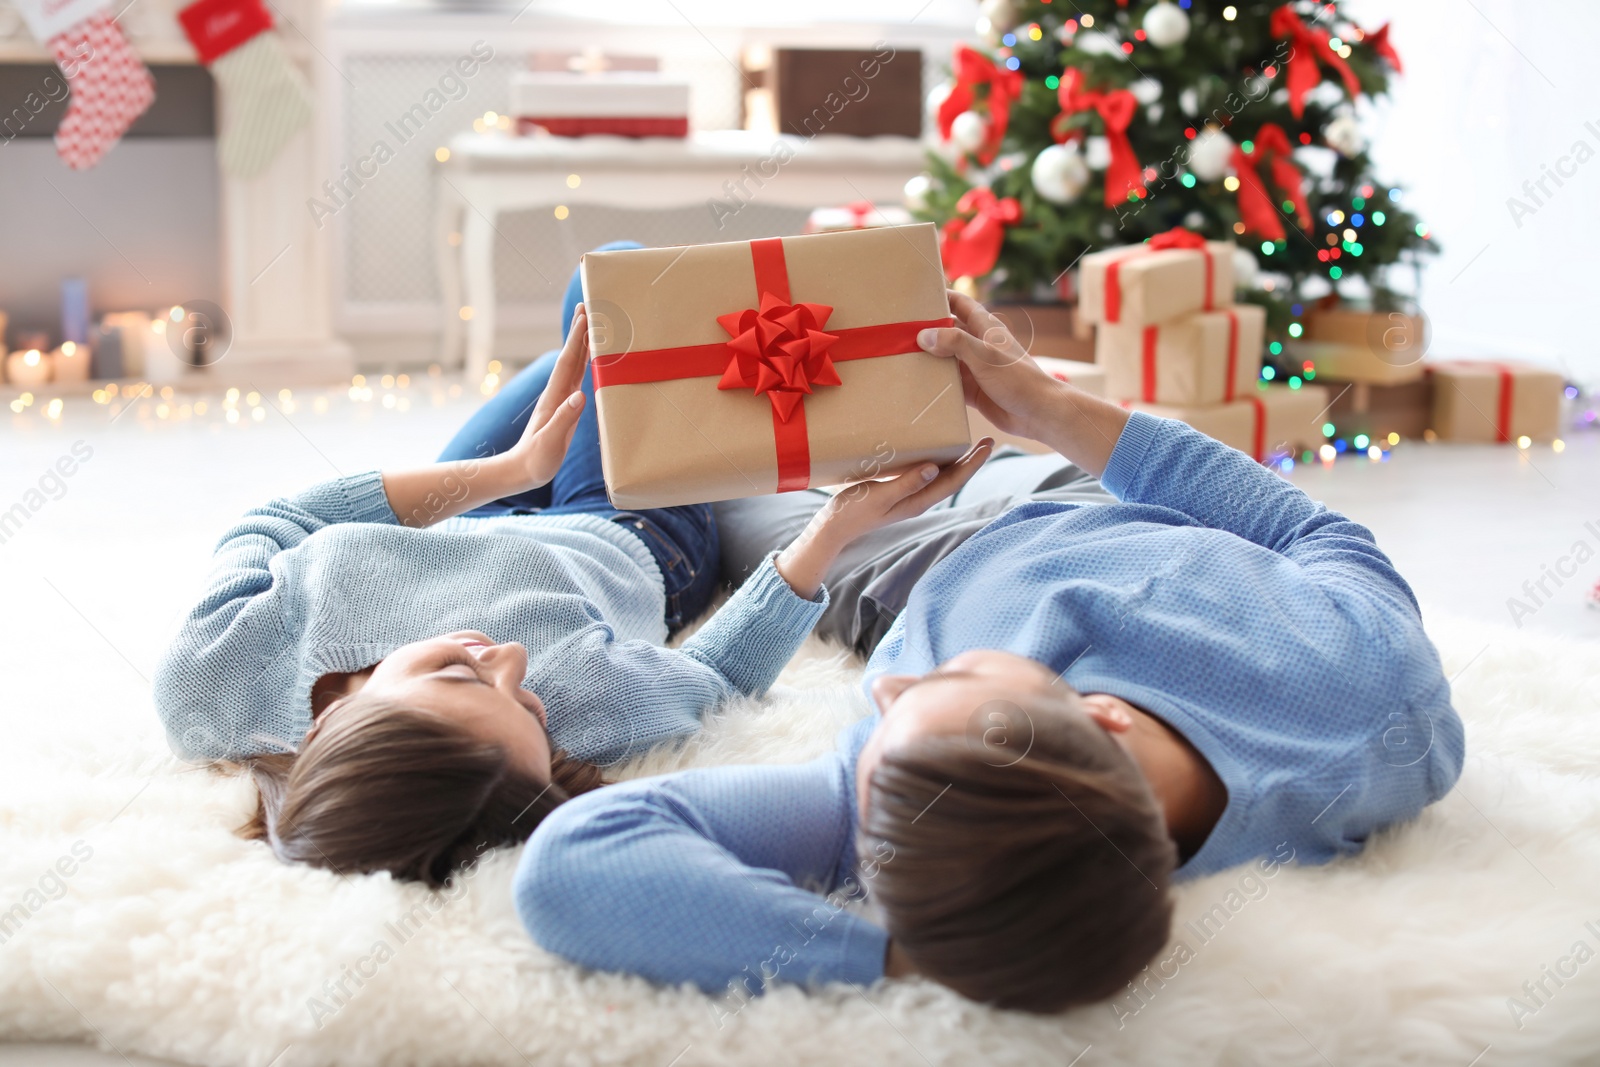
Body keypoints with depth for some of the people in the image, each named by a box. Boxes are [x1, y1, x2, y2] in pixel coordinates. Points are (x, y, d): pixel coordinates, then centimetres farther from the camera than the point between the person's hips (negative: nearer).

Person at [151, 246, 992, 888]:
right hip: (633, 544, -2)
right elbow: (717, 672, -25)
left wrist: (509, 468, -23)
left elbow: (271, 528, -23)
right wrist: (840, 524, -32)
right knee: (619, 266, 19)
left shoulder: (202, 687, -44)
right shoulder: (585, 705, -49)